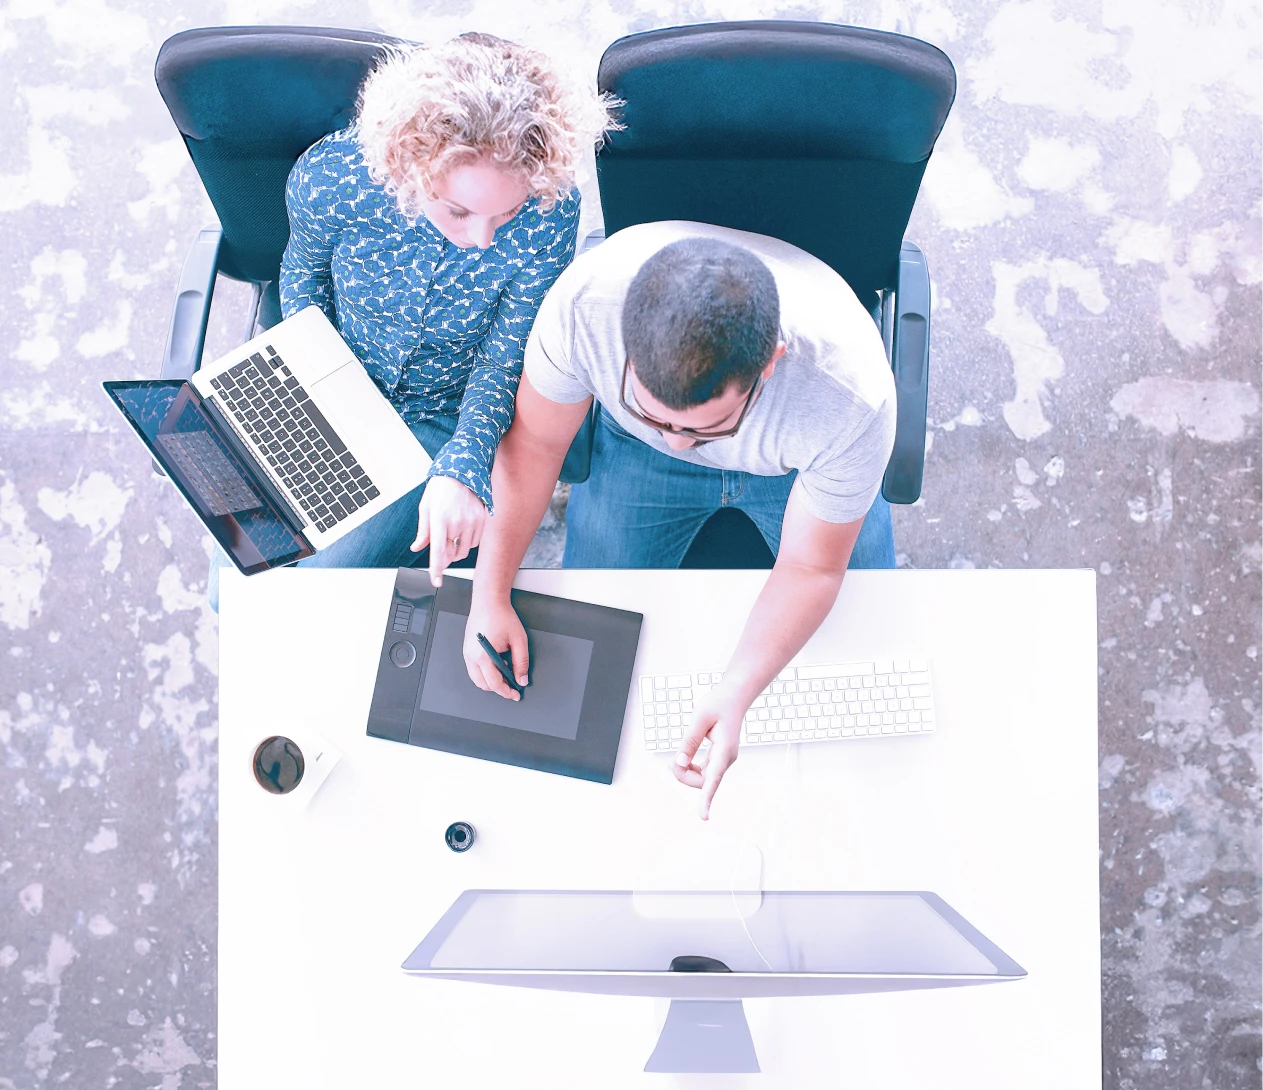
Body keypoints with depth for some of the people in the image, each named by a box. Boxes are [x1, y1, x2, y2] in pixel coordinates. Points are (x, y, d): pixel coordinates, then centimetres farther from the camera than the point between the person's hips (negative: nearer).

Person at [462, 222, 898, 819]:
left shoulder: (851, 393, -42)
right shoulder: (585, 300, -40)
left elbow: (811, 568, -26)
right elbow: (534, 440, -19)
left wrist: (734, 693, -40)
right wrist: (490, 596, -25)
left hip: (797, 468, 0)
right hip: (635, 452, 1)